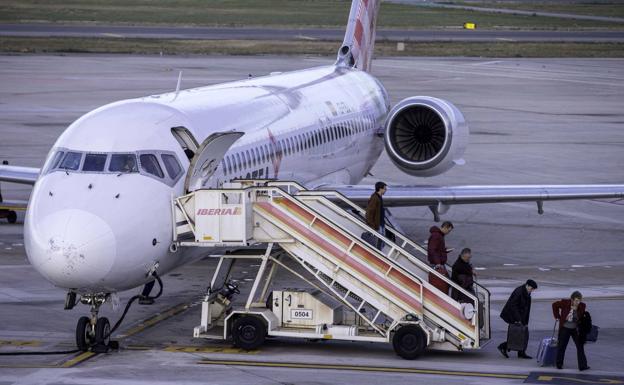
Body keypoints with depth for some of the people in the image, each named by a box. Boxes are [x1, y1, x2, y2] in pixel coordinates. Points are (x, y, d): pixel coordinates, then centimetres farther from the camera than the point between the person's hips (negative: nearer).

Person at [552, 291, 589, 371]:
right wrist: (557, 316, 2)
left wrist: (576, 310, -16)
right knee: (561, 346, 7)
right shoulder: (565, 303, -16)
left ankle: (582, 366, -1)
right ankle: (559, 364, 21)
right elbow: (554, 305, 1)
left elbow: (581, 318, -5)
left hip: (575, 329, 1)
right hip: (565, 328, -1)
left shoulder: (582, 306, -10)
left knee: (580, 346, -3)